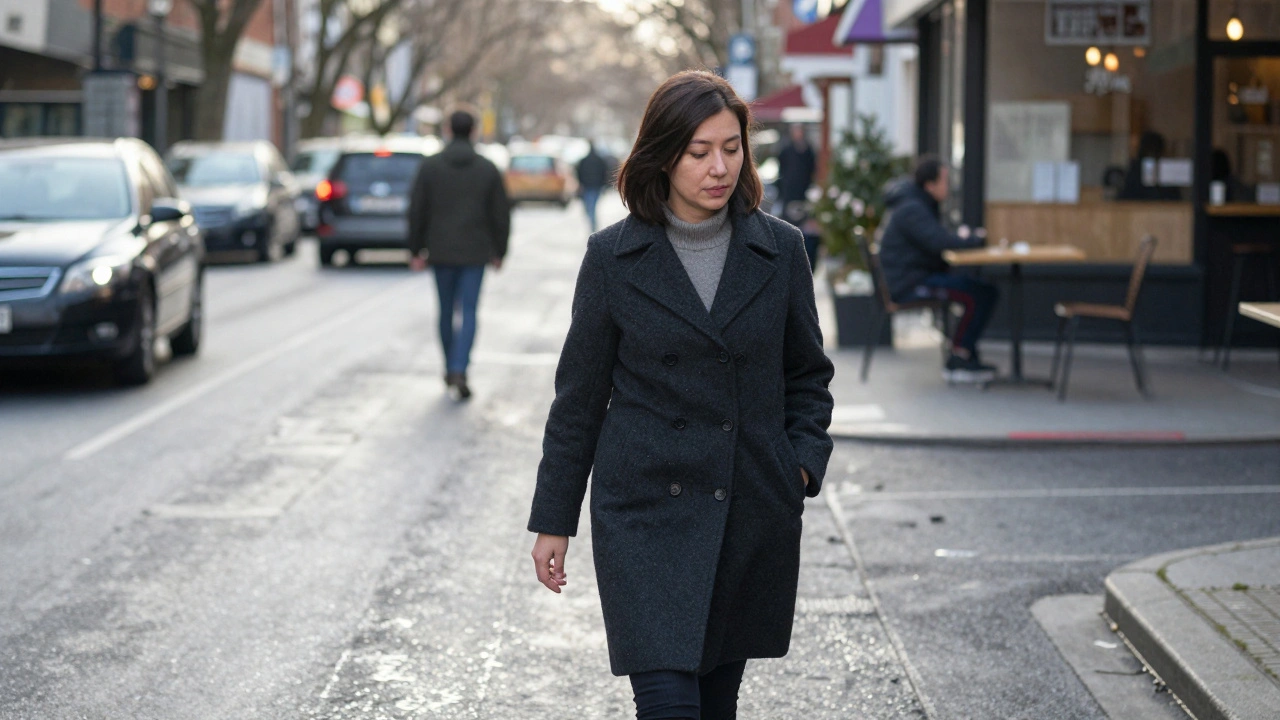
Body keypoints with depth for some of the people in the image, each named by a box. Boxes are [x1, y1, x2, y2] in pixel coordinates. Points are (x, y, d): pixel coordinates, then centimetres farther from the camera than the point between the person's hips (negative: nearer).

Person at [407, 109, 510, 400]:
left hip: (441, 252, 1)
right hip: (475, 253, -1)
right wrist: (499, 251, 13)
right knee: (469, 312, 0)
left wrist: (415, 250, 6)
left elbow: (417, 211, -2)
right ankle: (459, 371, -16)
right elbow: (501, 214, 2)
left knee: (446, 311, 14)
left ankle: (450, 369, 23)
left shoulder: (430, 166, -2)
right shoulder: (488, 169, -1)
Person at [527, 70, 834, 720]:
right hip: (646, 513, -2)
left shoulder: (780, 250, 3)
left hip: (755, 515, 3)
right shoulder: (613, 257, -2)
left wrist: (804, 462, -2)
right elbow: (579, 396, 4)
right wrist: (554, 519, 5)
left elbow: (807, 374, 14)